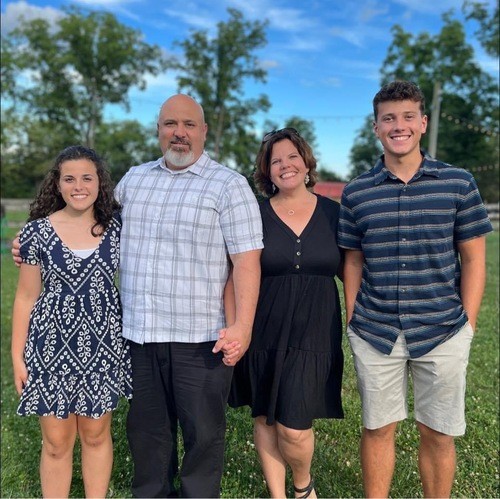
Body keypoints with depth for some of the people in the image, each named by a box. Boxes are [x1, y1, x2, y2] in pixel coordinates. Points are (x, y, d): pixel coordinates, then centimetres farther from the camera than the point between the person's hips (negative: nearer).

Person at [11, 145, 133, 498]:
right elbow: (26, 297, 1)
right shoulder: (38, 231, -4)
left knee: (96, 434, 15)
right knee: (57, 442, 9)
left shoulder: (117, 227, -1)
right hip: (52, 346, -1)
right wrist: (18, 355, 0)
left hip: (103, 345, 1)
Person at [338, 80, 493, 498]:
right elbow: (353, 262, 7)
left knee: (439, 435, 12)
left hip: (442, 333, 0)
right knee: (378, 429, 13)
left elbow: (473, 258, 2)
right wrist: (352, 322, 3)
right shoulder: (356, 193, 2)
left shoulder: (458, 184, -1)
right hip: (374, 334, 1)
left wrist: (467, 324, -2)